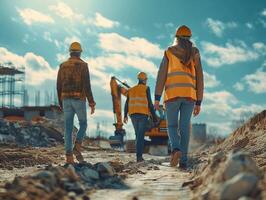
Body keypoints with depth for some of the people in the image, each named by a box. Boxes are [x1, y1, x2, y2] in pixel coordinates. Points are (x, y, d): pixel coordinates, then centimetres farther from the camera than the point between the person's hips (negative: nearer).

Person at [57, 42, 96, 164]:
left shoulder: (62, 66, 10)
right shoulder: (83, 65, -5)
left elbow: (59, 87, 12)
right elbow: (87, 86, -13)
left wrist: (61, 103, 23)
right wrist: (92, 103, -11)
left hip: (67, 100, 4)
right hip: (79, 100, -4)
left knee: (68, 129, 4)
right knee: (83, 124, 15)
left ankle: (69, 156, -1)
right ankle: (77, 148, -5)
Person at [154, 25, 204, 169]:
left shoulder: (169, 52, 10)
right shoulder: (195, 54, 15)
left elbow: (161, 74, 0)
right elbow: (199, 79, 12)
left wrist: (157, 98, -3)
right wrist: (198, 103, 14)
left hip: (172, 94, -1)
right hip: (189, 94, 2)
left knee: (172, 126, 6)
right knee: (185, 128, 4)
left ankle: (176, 149, -22)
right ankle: (183, 161, -3)